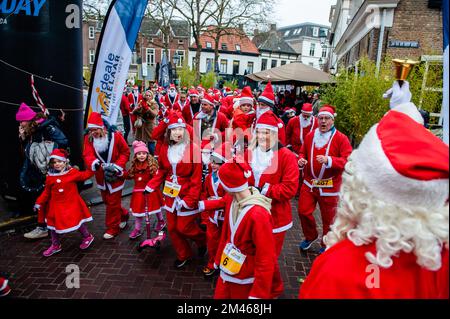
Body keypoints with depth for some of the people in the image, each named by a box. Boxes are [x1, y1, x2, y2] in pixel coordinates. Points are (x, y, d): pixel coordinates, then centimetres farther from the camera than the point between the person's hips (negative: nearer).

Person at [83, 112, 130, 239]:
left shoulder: (115, 136, -16)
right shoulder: (88, 138, -6)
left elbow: (125, 153, -9)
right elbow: (87, 154, -17)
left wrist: (116, 166, -19)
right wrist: (94, 163, -39)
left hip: (115, 175, -5)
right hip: (101, 176, 5)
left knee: (113, 202, 2)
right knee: (107, 200, 19)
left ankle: (113, 228, 19)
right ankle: (123, 215, 43)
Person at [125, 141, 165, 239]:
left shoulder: (152, 164, -16)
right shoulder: (134, 166, 2)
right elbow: (129, 176, 13)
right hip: (138, 192, 4)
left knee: (155, 207, 13)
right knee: (137, 210, 9)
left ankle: (161, 221, 41)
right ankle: (137, 229, 24)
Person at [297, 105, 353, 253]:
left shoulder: (341, 138, -9)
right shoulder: (310, 136, 6)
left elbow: (348, 161, -15)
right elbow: (303, 153, 19)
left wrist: (329, 160, -29)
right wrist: (301, 160, -4)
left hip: (329, 185, -4)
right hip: (309, 183, 4)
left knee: (328, 218, 9)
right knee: (303, 211, 5)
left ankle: (326, 245, 33)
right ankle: (310, 237, 34)